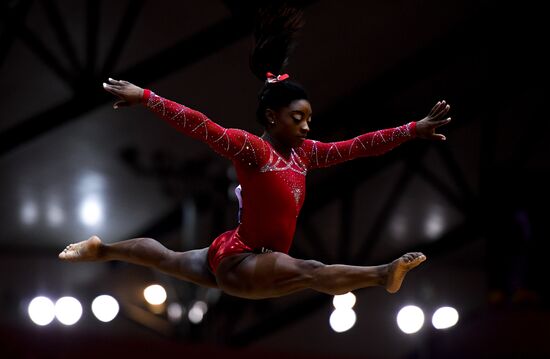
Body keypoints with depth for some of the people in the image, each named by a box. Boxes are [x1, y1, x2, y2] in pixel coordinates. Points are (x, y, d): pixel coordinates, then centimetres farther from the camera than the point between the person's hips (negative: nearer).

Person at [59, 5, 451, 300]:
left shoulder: (304, 152, 2)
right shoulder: (251, 147, -19)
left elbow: (360, 145, 0)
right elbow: (199, 125, -28)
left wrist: (415, 129, -4)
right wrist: (145, 97, -34)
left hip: (246, 260, 10)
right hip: (236, 261, -10)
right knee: (311, 272, -36)